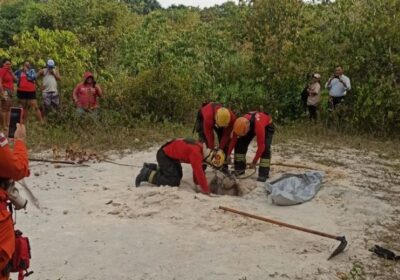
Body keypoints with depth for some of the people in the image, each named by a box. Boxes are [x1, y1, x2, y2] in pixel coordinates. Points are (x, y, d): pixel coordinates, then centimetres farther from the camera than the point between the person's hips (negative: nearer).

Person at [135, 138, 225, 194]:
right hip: (164, 155, -10)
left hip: (170, 153, 10)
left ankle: (152, 168, 26)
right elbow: (199, 172, -32)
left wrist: (197, 183, 8)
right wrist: (206, 191, -26)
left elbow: (198, 169, 10)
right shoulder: (196, 152, -31)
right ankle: (147, 174, -8)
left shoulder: (202, 149, -1)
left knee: (178, 176, 22)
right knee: (174, 181, -14)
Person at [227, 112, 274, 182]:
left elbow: (261, 146, -39)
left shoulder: (258, 126, -46)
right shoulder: (239, 124, -32)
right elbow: (233, 140, -17)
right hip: (251, 126, 5)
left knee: (265, 147, -24)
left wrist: (254, 162, -32)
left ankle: (263, 174, -18)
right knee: (240, 143, -9)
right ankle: (239, 169, 3)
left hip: (267, 126, -5)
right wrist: (228, 154, -13)